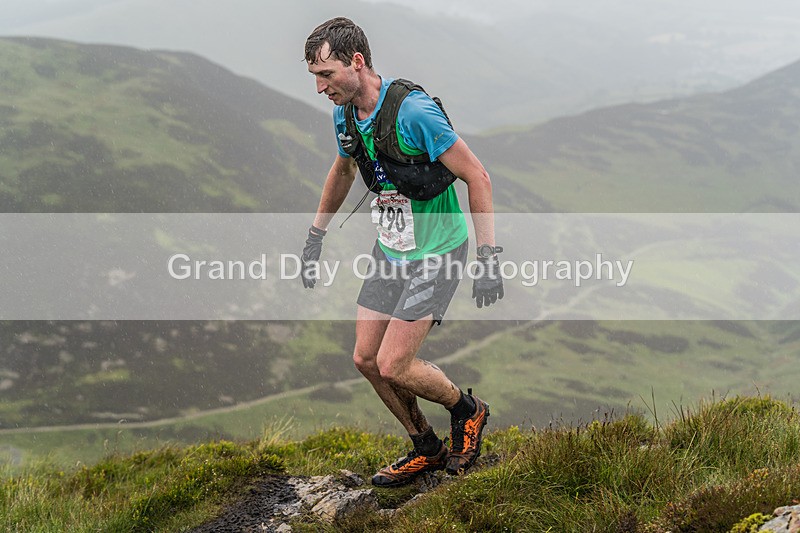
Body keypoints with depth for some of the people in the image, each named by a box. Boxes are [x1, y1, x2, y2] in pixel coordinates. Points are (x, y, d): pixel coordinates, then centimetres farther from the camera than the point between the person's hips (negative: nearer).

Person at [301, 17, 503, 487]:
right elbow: (343, 171, 20)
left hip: (436, 254, -8)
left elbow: (477, 176, -23)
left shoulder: (413, 111, -28)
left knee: (394, 366, -11)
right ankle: (426, 449, 26)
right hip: (390, 250, 8)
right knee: (366, 359, 7)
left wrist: (489, 258, -24)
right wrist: (315, 237, 23)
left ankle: (468, 411, 17)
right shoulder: (345, 114, -3)